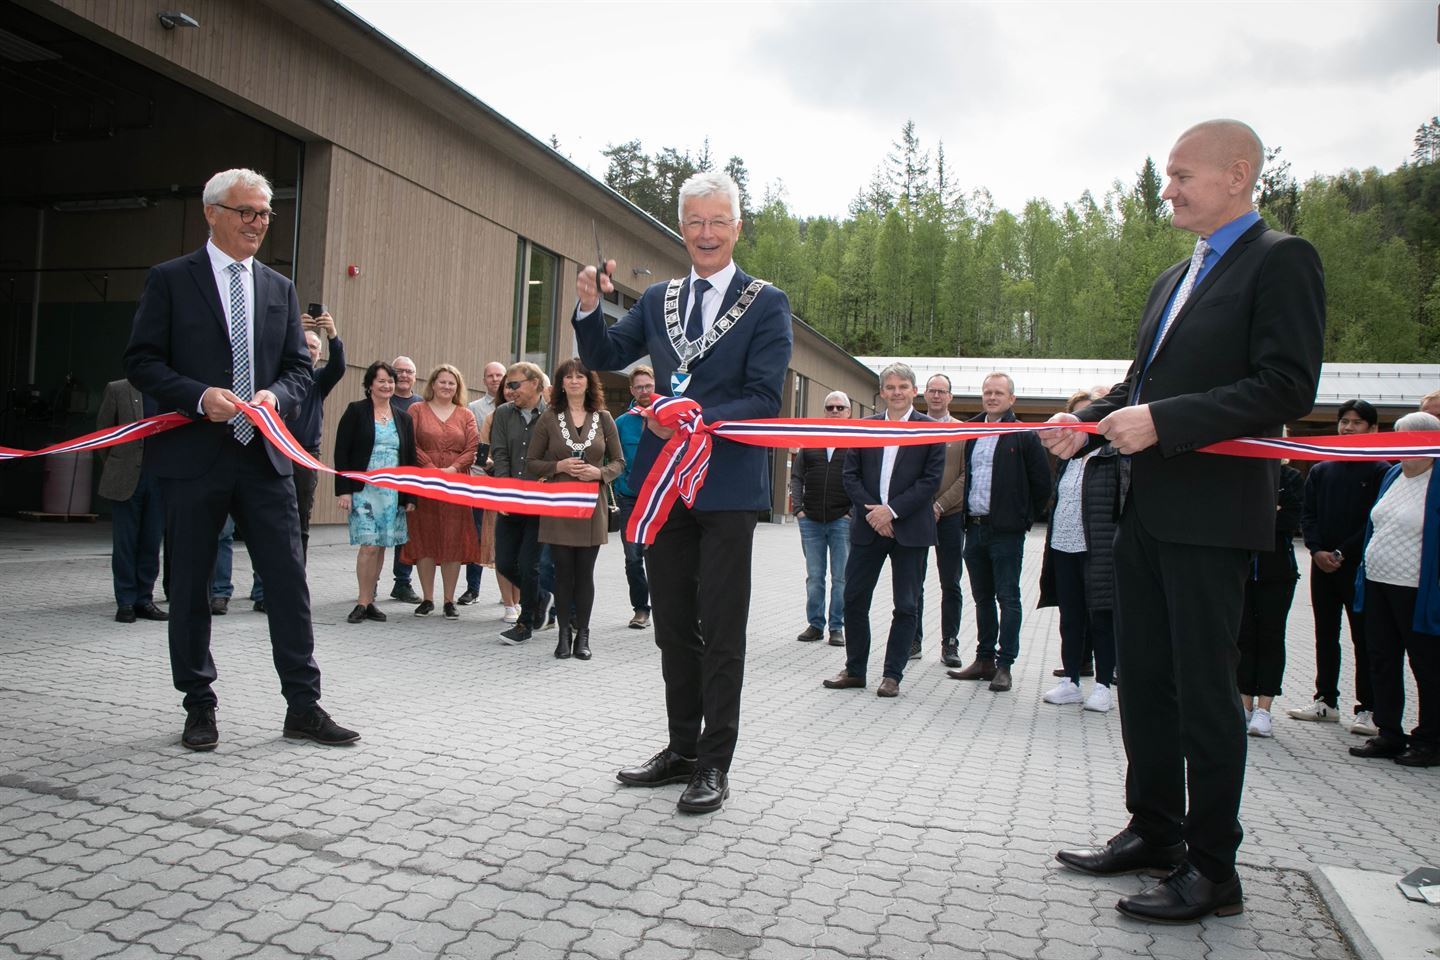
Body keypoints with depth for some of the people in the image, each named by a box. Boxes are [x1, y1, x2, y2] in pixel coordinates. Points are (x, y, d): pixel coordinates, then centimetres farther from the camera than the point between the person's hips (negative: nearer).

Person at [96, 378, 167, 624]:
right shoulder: (117, 389, 4)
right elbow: (102, 432, 8)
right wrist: (112, 470, 7)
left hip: (161, 478, 2)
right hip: (126, 479, -2)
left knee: (152, 544, 6)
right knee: (125, 544, 3)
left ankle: (144, 600, 15)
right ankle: (126, 603, 11)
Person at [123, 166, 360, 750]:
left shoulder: (279, 288, 15)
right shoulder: (171, 280, 3)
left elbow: (299, 367, 13)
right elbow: (141, 362, -2)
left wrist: (275, 394, -8)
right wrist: (200, 396, -17)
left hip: (265, 456, 3)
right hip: (193, 456, -3)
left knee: (289, 581, 0)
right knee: (190, 587, 7)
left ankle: (303, 707, 8)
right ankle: (199, 708, 21)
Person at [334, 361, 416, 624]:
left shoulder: (403, 418, 13)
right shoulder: (356, 411, 2)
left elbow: (410, 458, 14)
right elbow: (341, 452, -3)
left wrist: (411, 496, 8)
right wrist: (343, 490, -10)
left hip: (392, 493, 4)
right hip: (363, 489, -4)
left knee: (380, 546, 5)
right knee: (369, 545, -10)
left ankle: (369, 601, 14)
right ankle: (363, 602, 0)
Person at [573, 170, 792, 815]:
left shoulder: (766, 304, -2)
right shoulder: (657, 299, 13)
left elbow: (763, 401, -10)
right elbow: (603, 358, 11)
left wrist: (697, 419, -23)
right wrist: (589, 308, -7)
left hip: (727, 488, -5)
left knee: (721, 631, 2)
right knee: (673, 627, 14)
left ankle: (714, 765, 13)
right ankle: (682, 748, 28)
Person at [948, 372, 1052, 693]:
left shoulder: (1023, 436, -4)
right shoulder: (971, 433, 12)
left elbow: (1042, 482, -3)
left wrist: (1026, 517, 0)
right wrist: (966, 515, 14)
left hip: (1006, 530, -6)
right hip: (974, 528, 6)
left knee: (1008, 599, -1)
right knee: (983, 598, 13)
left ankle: (1004, 665, 4)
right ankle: (984, 659, 21)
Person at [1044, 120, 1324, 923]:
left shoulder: (1281, 260, -7)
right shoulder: (1176, 278, 19)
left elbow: (1288, 388, -17)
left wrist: (1162, 420, -23)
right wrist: (1089, 423, 4)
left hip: (1212, 512, -8)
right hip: (1148, 510, 9)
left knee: (1204, 689, -1)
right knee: (1145, 679, 14)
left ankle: (1214, 870, 13)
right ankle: (1155, 833, 29)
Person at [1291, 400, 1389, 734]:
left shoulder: (1380, 471, -2)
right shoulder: (1320, 471, 11)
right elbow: (1307, 515, 7)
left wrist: (1342, 553, -14)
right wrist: (1317, 550, -8)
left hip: (1360, 567, -5)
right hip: (1322, 565, 5)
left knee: (1364, 639, 0)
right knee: (1325, 636, 12)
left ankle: (1367, 708, 6)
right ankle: (1326, 700, 21)